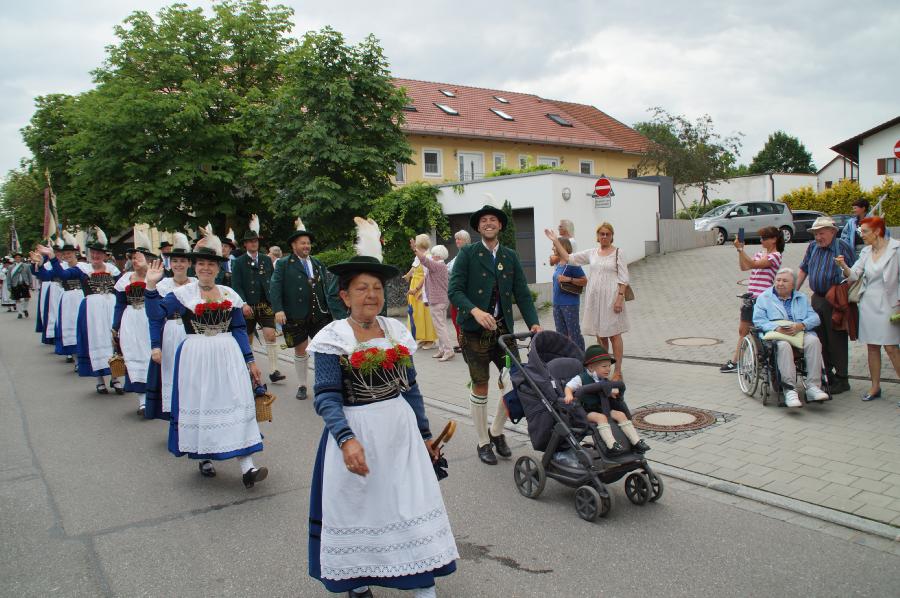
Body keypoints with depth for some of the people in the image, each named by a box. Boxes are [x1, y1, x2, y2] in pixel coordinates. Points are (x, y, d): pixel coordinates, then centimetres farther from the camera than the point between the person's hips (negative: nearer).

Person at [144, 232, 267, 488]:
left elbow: (239, 329, 10)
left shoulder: (229, 294, 8)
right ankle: (204, 457, 28)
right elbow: (156, 314, -9)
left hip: (228, 356, 2)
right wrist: (151, 286, -20)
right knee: (199, 405, 7)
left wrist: (250, 361, 7)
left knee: (237, 404, -5)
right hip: (196, 357, -1)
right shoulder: (183, 293, 2)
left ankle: (247, 468, -7)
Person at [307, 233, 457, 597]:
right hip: (356, 432, -3)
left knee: (414, 503, 5)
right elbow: (326, 398, -16)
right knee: (357, 508, 11)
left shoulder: (397, 332, 4)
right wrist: (347, 439, -31)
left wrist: (425, 435, 14)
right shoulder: (332, 339, -8)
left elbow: (410, 387, 11)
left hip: (400, 430, 4)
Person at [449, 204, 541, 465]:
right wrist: (475, 311, -27)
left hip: (504, 330, 4)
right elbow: (454, 290, -11)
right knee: (480, 387, 5)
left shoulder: (510, 256, 10)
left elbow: (522, 294, 6)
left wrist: (533, 323, -7)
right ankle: (484, 443, 22)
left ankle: (497, 431, 25)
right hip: (475, 332, -4)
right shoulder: (467, 254, -2)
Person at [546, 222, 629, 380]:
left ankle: (618, 371, 1)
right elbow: (568, 258, 12)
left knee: (614, 334, -3)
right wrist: (556, 241, 9)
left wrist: (620, 298, -14)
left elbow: (623, 278, -4)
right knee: (599, 335, 10)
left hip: (610, 297, -4)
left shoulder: (618, 253, 0)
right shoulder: (591, 253, 11)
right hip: (594, 297, 5)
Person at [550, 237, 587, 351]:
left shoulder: (572, 264, -12)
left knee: (574, 333, -2)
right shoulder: (557, 264, 12)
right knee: (561, 334, 14)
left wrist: (569, 279, -23)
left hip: (570, 304, -8)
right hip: (557, 303, 8)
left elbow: (584, 281, -13)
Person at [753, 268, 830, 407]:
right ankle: (790, 390, -39)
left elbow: (814, 317, 10)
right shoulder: (764, 297, 17)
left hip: (801, 332, 3)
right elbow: (758, 320, 2)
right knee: (784, 345, -37)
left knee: (813, 341, -30)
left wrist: (801, 325, -13)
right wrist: (776, 328, -16)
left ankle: (813, 387, -30)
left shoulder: (802, 298, 25)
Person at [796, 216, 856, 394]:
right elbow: (803, 270, 17)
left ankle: (841, 380, 9)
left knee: (837, 341, -1)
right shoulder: (812, 246, 9)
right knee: (822, 341, 10)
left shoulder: (843, 247, -8)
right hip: (817, 298, 6)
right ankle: (829, 377, 20)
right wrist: (794, 291, 12)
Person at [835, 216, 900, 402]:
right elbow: (854, 275, 4)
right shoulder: (866, 251, 10)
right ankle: (875, 387, 18)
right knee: (872, 346, 9)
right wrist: (844, 266, -16)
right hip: (868, 304, 6)